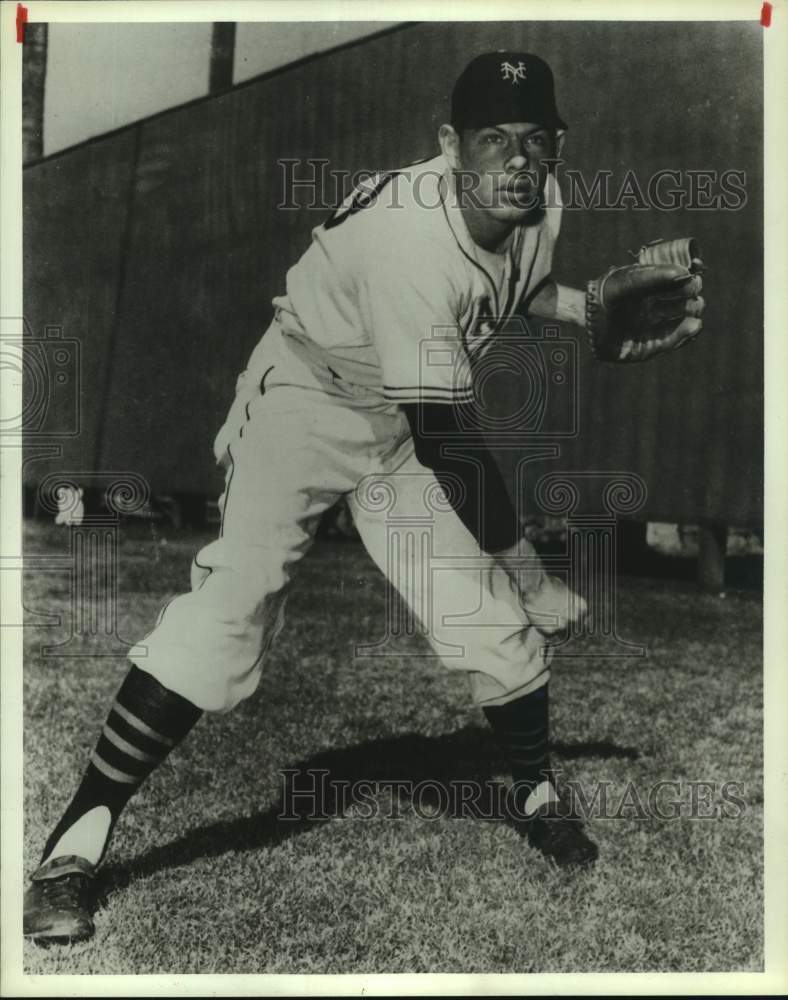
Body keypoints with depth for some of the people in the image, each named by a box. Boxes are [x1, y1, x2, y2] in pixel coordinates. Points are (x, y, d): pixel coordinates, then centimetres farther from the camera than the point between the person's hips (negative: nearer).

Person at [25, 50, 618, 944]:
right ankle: (75, 844, -12)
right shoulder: (412, 237, -33)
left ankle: (536, 795, 27)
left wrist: (588, 307, 1)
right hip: (307, 395, -6)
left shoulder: (539, 207, -8)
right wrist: (533, 577, -28)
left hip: (409, 416, 6)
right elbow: (446, 443, -34)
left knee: (497, 621, -1)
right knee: (235, 597, -22)